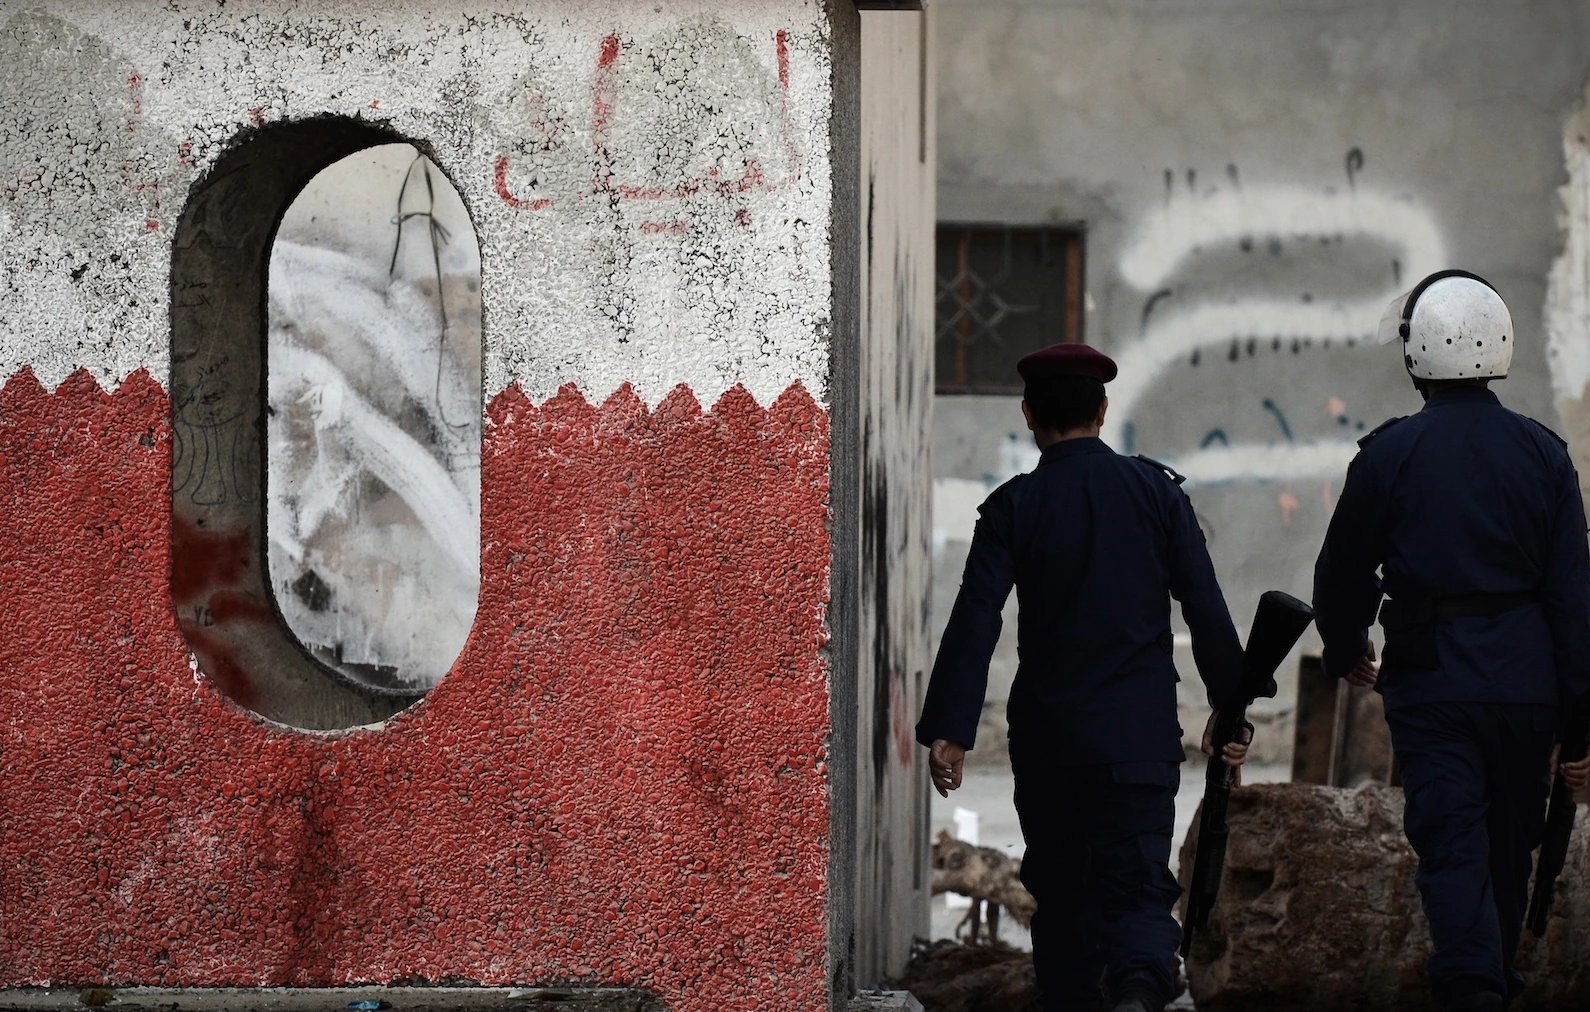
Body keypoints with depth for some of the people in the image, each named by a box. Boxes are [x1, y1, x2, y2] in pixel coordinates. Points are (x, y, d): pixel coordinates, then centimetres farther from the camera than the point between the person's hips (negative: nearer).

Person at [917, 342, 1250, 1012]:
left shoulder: (1012, 507, -3)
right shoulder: (1156, 491, 0)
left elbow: (974, 623, -10)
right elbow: (1207, 610, 0)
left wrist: (947, 731, -10)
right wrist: (1231, 708, 10)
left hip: (1047, 737, 0)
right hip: (1141, 734, 0)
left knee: (1062, 890, 15)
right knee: (1138, 886, -3)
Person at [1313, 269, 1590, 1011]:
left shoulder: (1388, 453, -5)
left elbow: (1341, 573, 5)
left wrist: (1346, 652, 25)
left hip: (1428, 682, -2)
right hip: (1523, 682, 2)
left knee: (1451, 846, -4)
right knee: (1509, 845, 17)